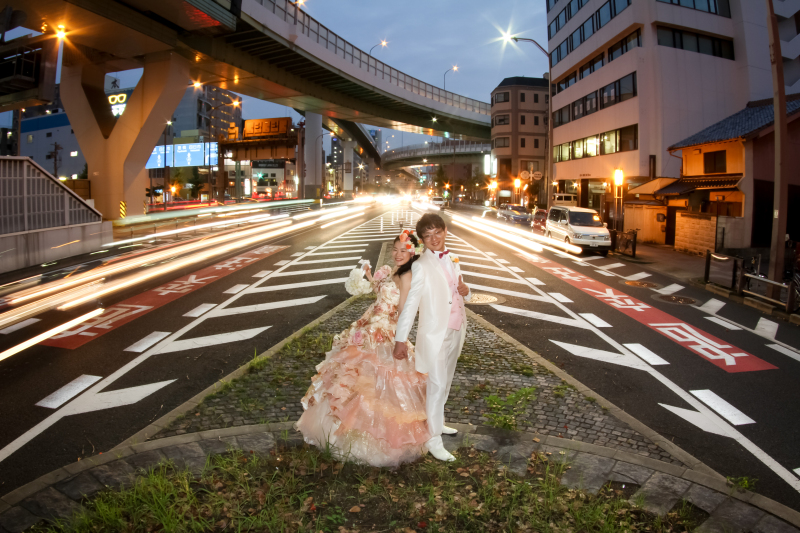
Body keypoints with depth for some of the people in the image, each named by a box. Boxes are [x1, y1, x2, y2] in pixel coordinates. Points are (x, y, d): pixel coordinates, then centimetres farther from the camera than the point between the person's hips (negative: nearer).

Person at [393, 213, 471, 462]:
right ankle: (432, 438, 10)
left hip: (456, 329, 7)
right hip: (435, 332, -7)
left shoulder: (451, 259, 7)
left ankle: (436, 422, 38)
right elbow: (410, 302, -19)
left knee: (445, 381, 19)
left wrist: (466, 291, -7)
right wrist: (401, 339, -23)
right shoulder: (421, 265, -15)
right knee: (436, 384, -2)